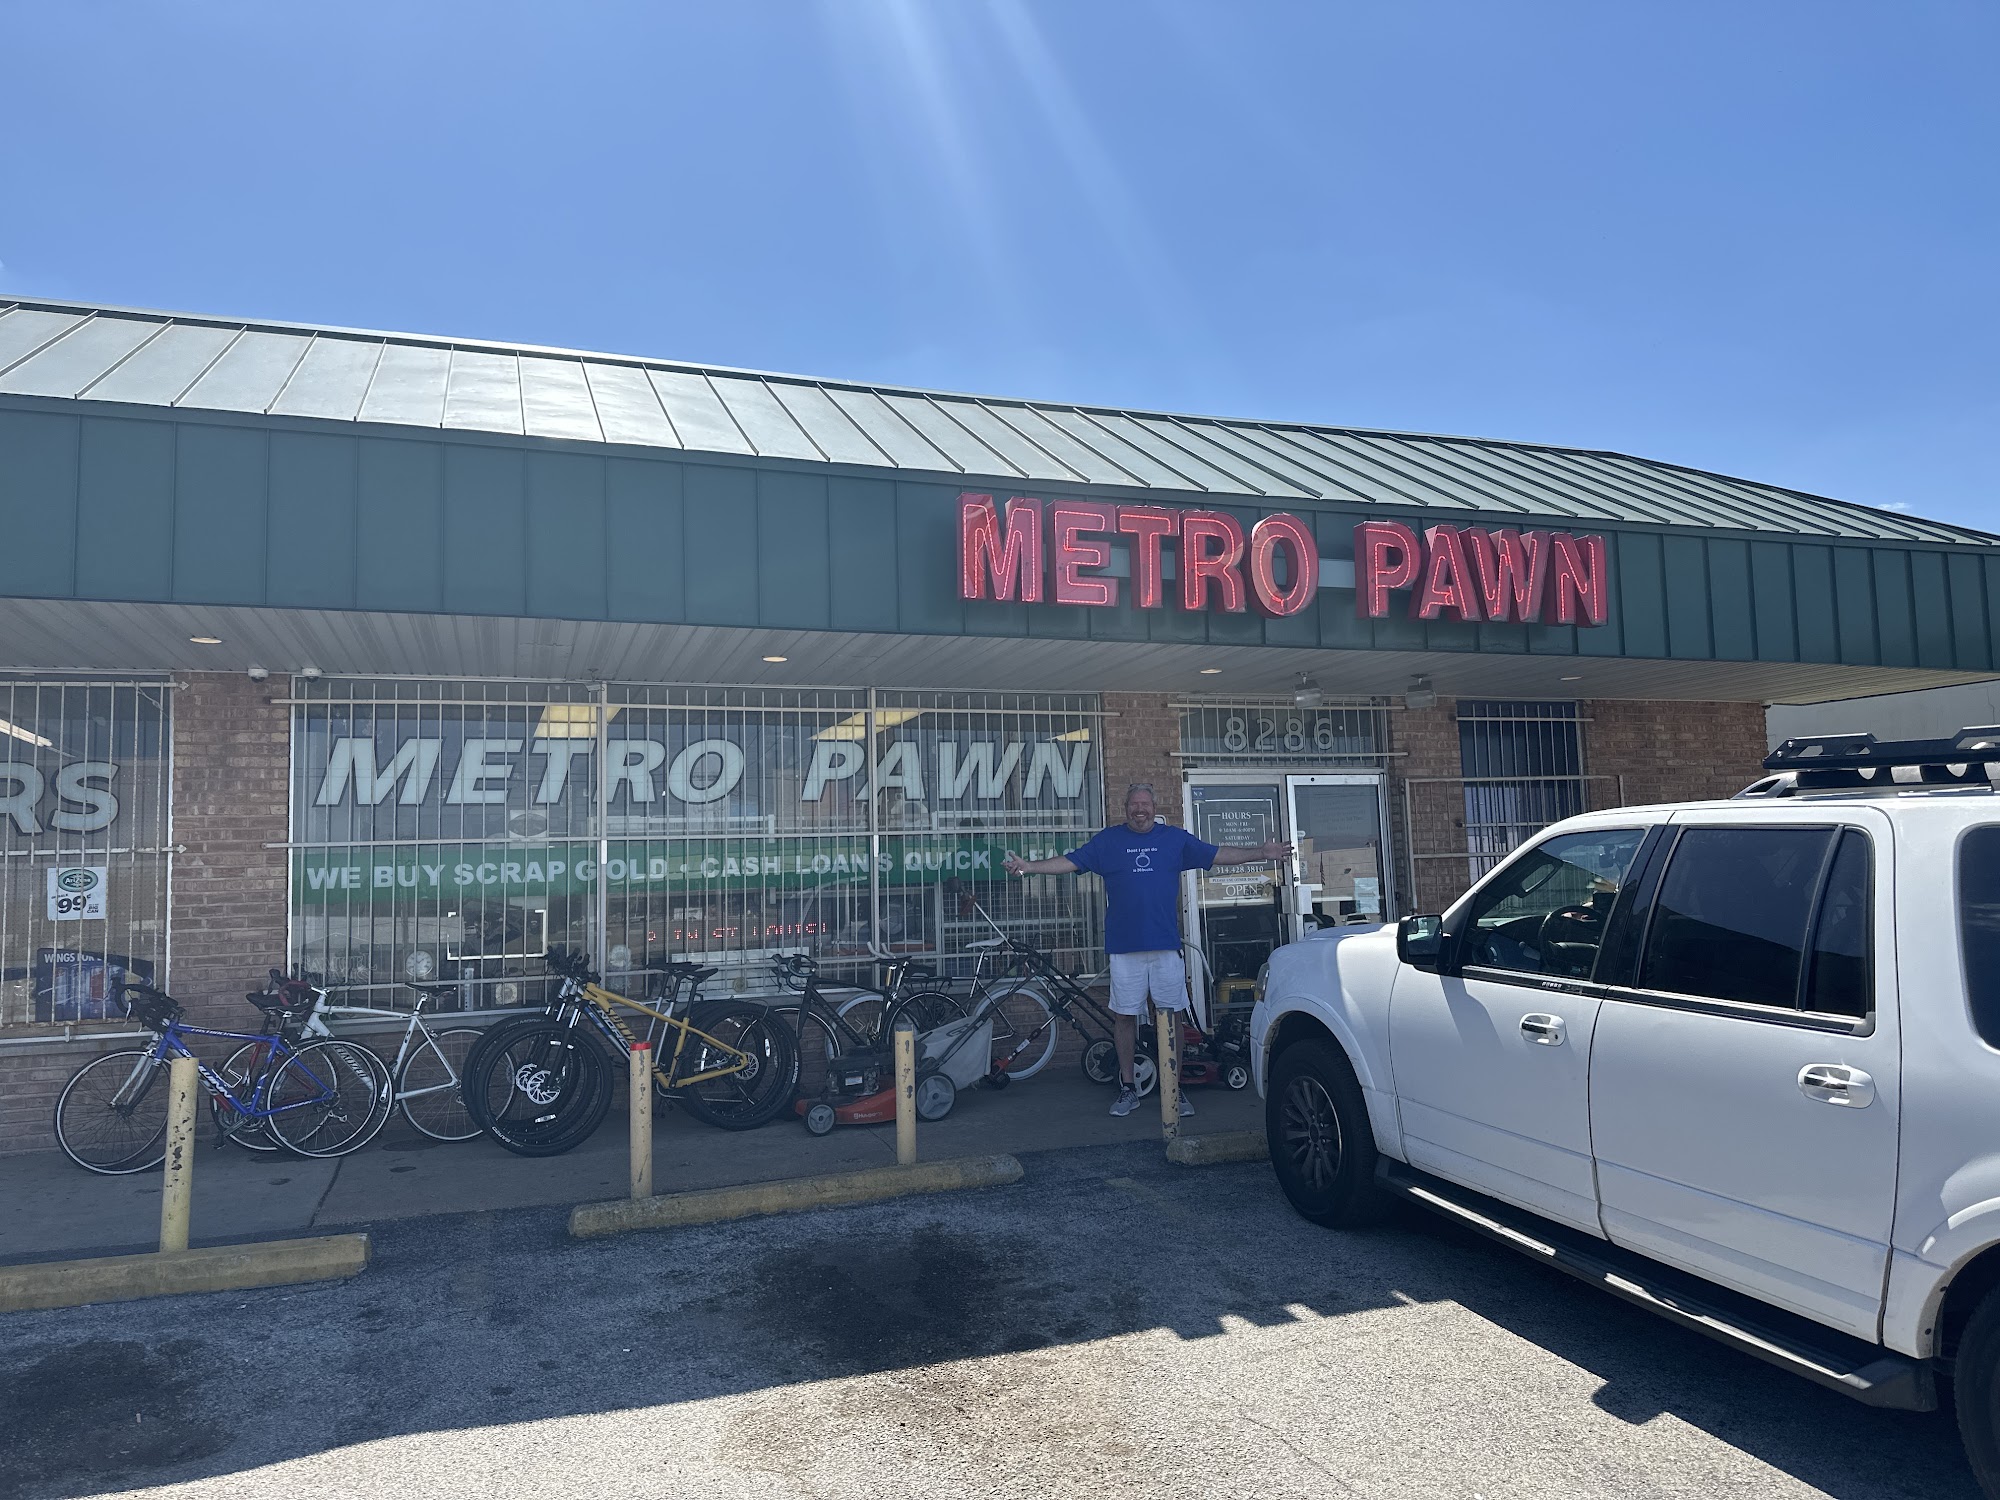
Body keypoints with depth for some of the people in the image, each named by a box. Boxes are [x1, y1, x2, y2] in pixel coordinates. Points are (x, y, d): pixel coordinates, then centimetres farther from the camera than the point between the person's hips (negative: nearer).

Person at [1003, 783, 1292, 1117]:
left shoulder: (1175, 838, 10)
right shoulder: (1108, 840, 8)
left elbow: (1218, 854, 11)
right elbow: (1069, 862, 4)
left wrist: (1261, 852, 4)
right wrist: (1028, 866, -7)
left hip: (1166, 944, 0)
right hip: (1124, 946, 0)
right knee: (1124, 1015, 4)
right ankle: (1127, 1089, 15)